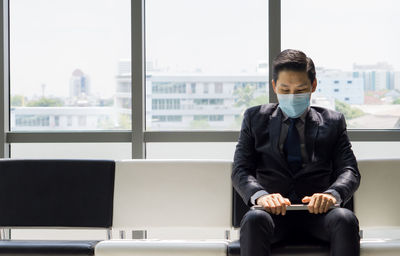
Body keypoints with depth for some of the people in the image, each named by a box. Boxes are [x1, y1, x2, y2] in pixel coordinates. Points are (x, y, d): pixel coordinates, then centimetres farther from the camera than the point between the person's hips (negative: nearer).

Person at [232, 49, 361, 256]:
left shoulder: (332, 121, 17)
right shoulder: (255, 118, 16)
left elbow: (349, 170, 7)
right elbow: (240, 170, 6)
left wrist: (333, 194, -19)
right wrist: (260, 195, -18)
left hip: (317, 211, 1)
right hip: (274, 213, 0)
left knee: (346, 219, -34)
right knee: (254, 219, -36)